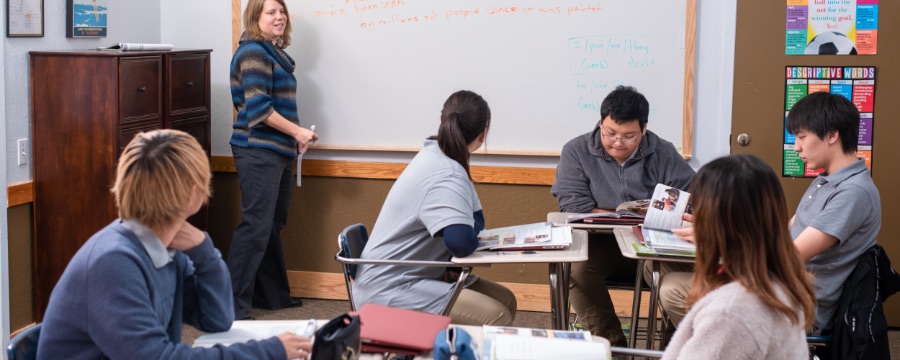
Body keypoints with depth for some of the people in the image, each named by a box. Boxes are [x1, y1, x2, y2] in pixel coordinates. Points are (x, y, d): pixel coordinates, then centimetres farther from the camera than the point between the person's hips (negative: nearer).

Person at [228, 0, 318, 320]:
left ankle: (273, 294, 24)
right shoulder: (253, 52, -11)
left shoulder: (275, 53, 17)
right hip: (259, 151, -10)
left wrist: (296, 136, 12)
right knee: (256, 226, -11)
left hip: (278, 150, 10)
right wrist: (297, 131, -14)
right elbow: (258, 107, -18)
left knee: (274, 226, 15)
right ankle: (233, 304, -8)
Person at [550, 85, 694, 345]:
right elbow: (575, 208, -9)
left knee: (683, 270, -29)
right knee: (577, 268, -33)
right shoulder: (577, 152, 1)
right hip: (598, 245, -1)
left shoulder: (662, 154, 6)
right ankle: (612, 344, -20)